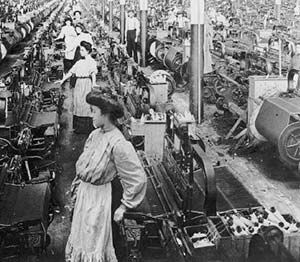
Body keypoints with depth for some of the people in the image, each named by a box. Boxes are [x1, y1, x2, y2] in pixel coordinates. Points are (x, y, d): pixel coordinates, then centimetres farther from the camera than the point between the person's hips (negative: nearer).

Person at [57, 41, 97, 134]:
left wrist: (94, 83, -32)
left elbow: (93, 73, -18)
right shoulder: (79, 62, 16)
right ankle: (78, 127, 17)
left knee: (86, 105, -5)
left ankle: (87, 128, 3)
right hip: (78, 84, 7)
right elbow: (71, 72, 18)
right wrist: (62, 80, 15)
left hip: (87, 84, -7)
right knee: (77, 104, 8)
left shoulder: (92, 62, -5)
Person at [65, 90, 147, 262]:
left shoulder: (118, 144, -22)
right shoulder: (95, 134, 2)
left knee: (95, 246, 5)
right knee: (79, 239, 21)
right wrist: (77, 186, 16)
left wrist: (123, 207, -14)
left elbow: (138, 179, -20)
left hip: (99, 196, -8)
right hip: (83, 193, 8)